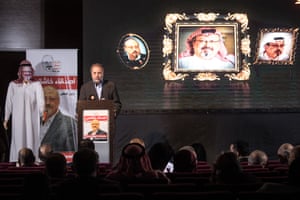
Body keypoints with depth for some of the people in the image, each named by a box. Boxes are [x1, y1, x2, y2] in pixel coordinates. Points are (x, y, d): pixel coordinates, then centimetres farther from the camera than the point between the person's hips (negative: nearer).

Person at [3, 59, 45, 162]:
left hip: (32, 118, -1)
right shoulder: (13, 85, 7)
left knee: (31, 139, -2)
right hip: (17, 119, 1)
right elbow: (8, 102, 10)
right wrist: (6, 118, 9)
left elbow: (40, 100, -8)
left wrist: (42, 111, -26)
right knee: (18, 140, 0)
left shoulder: (36, 84, 2)